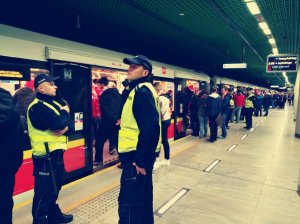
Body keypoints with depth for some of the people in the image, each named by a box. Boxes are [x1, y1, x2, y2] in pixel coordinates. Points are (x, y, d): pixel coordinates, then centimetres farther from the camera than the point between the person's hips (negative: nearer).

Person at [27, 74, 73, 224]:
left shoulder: (53, 103, 13)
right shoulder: (37, 107, -17)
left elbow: (66, 122, 5)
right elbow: (58, 123, -28)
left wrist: (66, 128, -17)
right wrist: (64, 112, -9)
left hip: (56, 152, 9)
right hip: (45, 155, -9)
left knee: (55, 187, 21)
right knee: (44, 190, 1)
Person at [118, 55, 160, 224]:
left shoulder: (142, 91, -16)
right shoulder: (138, 89, 16)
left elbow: (150, 127, -26)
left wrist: (140, 159, -24)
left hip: (136, 154, -10)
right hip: (140, 152, 10)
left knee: (129, 201, -1)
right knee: (143, 195, 23)